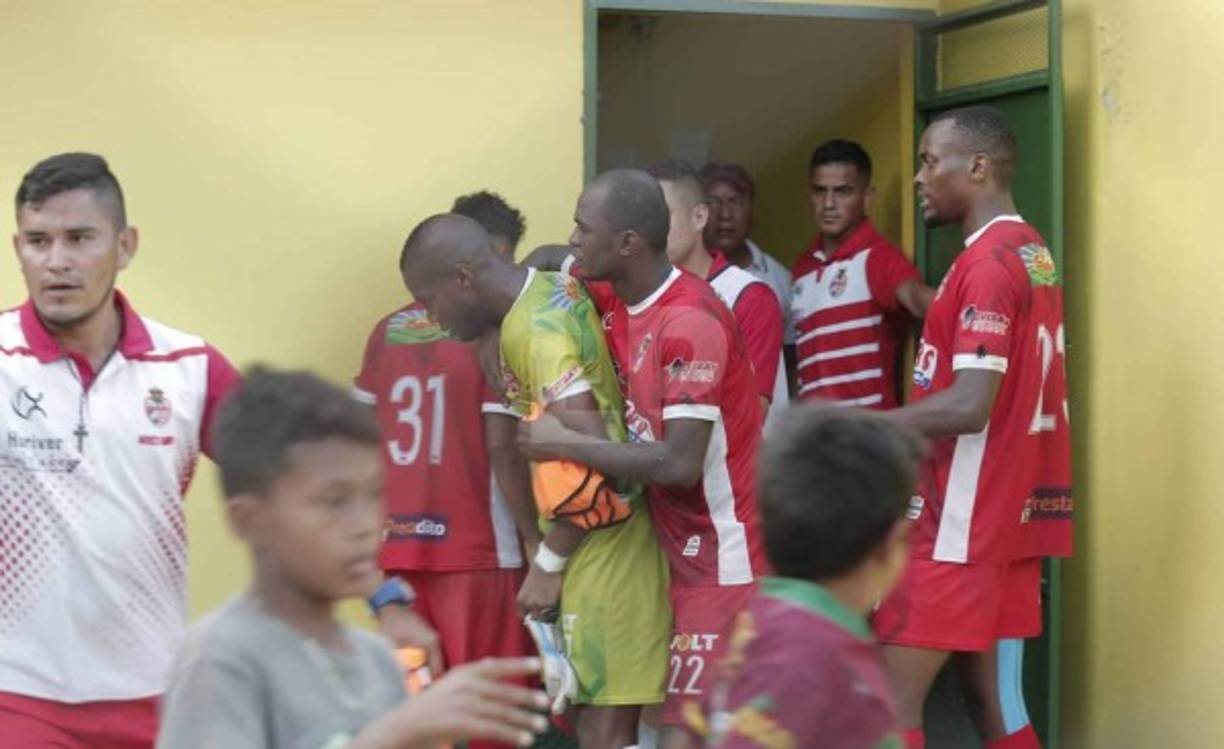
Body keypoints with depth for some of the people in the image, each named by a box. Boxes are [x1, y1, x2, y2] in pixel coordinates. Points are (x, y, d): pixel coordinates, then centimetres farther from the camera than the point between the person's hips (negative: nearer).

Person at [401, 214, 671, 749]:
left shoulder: (534, 331, -19)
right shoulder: (555, 291, 9)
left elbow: (592, 471, -25)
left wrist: (548, 564, -14)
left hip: (602, 545, -10)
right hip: (605, 538, 10)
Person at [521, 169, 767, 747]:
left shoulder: (689, 322, -23)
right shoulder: (614, 296, 3)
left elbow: (681, 464, -28)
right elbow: (546, 262, 25)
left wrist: (565, 444, -19)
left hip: (725, 555, -9)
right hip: (683, 545, 9)